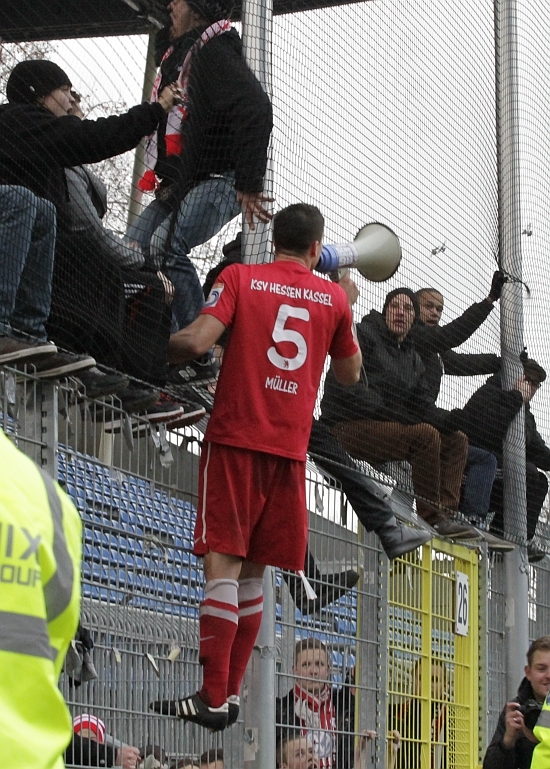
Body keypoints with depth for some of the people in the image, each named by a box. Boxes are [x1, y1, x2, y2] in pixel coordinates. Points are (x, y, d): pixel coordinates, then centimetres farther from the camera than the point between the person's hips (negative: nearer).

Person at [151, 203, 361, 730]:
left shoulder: (239, 277, 1)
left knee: (223, 563, -8)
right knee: (253, 570, 11)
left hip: (235, 438, -3)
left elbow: (195, 342, -12)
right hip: (290, 448, 3)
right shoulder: (333, 297, 10)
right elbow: (350, 374, 23)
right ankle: (230, 691, 12)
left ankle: (214, 698, -15)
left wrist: (166, 345, 9)